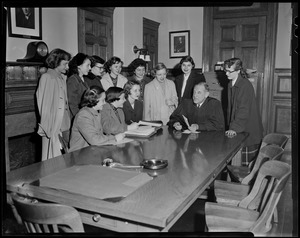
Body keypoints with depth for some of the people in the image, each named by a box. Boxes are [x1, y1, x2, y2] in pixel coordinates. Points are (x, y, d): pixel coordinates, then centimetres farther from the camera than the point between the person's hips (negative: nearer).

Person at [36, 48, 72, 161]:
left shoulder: (62, 78, 15)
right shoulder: (46, 77, -7)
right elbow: (43, 104, -11)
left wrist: (68, 122, 7)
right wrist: (49, 128, -15)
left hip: (64, 125, 7)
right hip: (53, 126, -7)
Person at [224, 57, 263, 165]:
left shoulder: (246, 85, -15)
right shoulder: (230, 84, 10)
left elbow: (244, 109, -20)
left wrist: (234, 127, -24)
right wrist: (230, 126, 10)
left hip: (248, 129, -7)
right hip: (236, 128, 7)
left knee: (248, 163, -1)